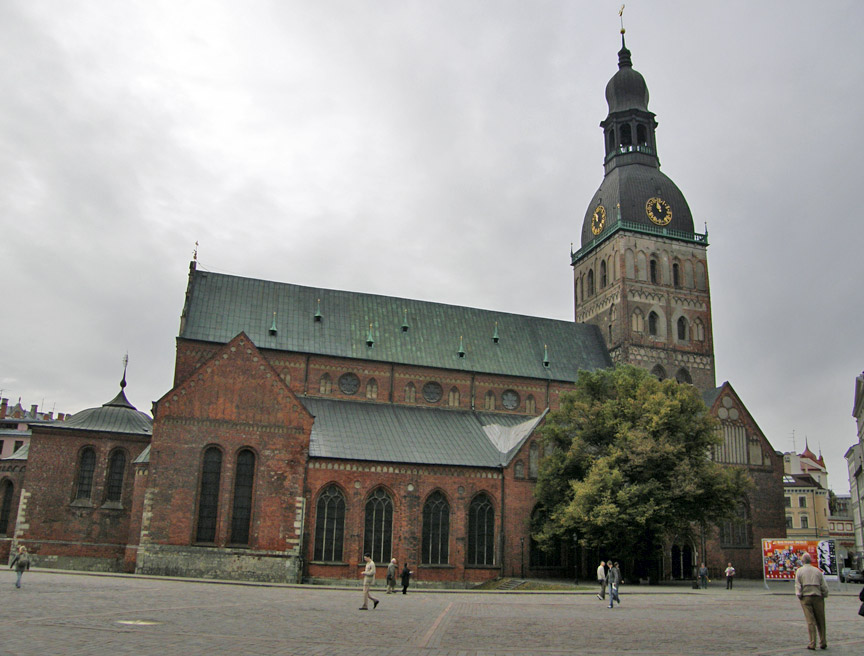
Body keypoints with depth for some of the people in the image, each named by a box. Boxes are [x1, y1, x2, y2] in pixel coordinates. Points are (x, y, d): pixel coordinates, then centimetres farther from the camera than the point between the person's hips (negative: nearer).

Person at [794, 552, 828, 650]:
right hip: (818, 597, 1)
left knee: (810, 621, -1)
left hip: (805, 598, -1)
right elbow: (824, 586, 4)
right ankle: (823, 643, 14)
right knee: (820, 621, 11)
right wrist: (824, 595, 13)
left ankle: (812, 644, -3)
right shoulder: (817, 571, 7)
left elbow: (797, 586, -3)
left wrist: (799, 596, 4)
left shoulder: (799, 571, 2)